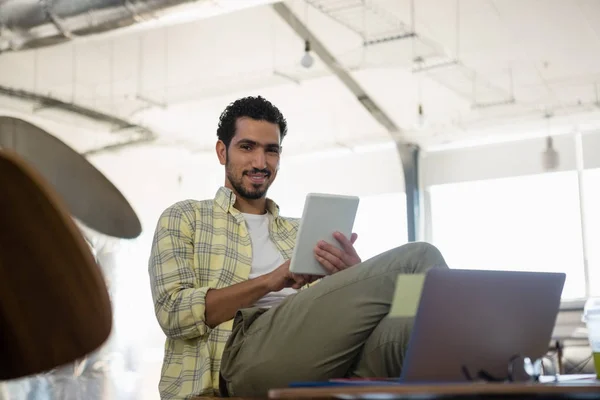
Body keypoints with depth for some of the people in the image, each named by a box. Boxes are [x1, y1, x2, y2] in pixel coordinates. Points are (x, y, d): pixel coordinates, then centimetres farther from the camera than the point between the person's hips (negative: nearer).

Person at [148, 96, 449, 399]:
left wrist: (353, 277, -5)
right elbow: (173, 313, 1)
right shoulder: (183, 217, 18)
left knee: (394, 331, -37)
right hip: (245, 349, -4)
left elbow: (336, 314, 18)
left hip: (318, 350, 4)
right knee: (417, 258, -21)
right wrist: (269, 281, -8)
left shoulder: (301, 233, 31)